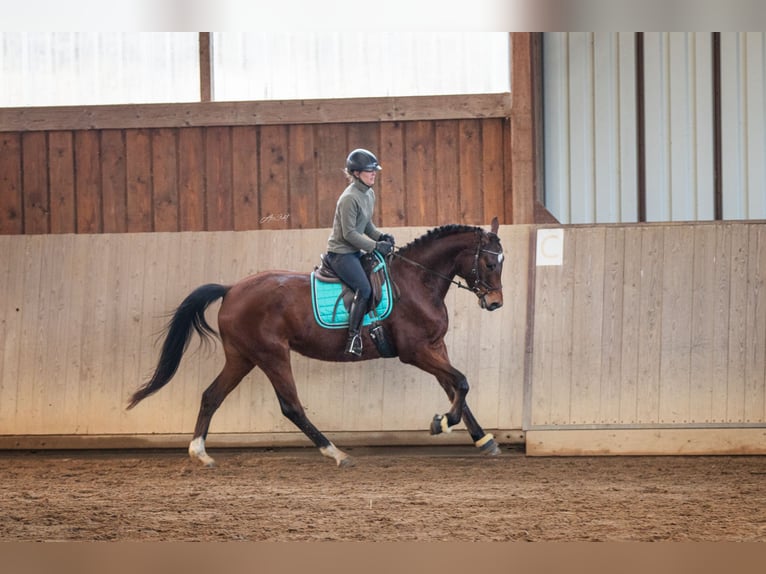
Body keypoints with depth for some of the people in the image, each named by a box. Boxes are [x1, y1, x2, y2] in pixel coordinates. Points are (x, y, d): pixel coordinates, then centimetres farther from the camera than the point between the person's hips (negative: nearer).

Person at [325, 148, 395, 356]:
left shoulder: (370, 194, 8)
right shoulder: (349, 198, -21)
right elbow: (349, 233, -21)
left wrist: (381, 236, -1)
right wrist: (375, 246, -20)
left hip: (355, 252, 10)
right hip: (340, 253, -10)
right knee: (364, 290, -21)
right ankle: (353, 338, -18)